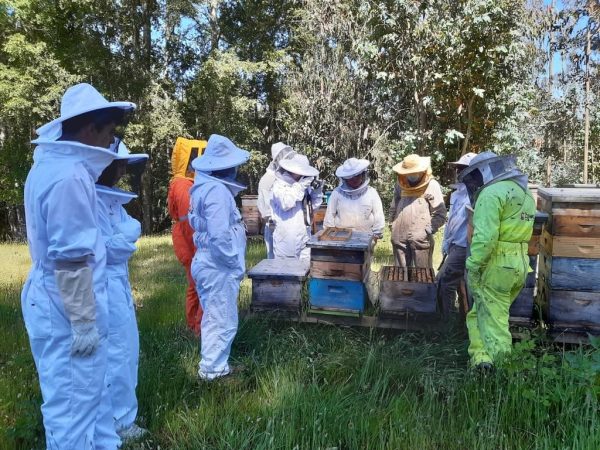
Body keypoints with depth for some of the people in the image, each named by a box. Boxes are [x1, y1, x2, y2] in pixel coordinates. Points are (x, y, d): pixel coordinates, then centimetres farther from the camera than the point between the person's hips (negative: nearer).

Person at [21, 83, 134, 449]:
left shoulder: (52, 163, 8)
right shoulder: (70, 175, -23)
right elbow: (70, 259, -24)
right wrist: (84, 322, -17)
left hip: (54, 301, 10)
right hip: (67, 309, -10)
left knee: (91, 391, 23)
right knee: (73, 402, 6)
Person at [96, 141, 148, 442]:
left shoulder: (111, 197, 11)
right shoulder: (92, 198, -19)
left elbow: (132, 228, 7)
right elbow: (108, 248, -20)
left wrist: (122, 237, -10)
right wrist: (127, 235, -6)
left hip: (118, 282, 10)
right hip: (105, 285, -10)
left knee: (126, 348, 21)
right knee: (116, 353, 1)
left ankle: (118, 411, 38)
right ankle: (119, 422, 17)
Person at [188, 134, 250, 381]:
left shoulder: (204, 186, 10)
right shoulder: (217, 190, -22)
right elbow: (220, 236, -28)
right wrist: (235, 261, -16)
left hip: (209, 262, 10)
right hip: (219, 266, -10)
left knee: (214, 317, 20)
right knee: (222, 320, 3)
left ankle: (213, 365, 32)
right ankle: (213, 370, 15)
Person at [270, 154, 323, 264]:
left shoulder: (304, 185, 10)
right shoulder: (279, 185, -7)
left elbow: (314, 205, 15)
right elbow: (286, 203, -25)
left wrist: (317, 191, -2)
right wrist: (301, 186, -22)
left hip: (303, 236, 6)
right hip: (286, 237, -6)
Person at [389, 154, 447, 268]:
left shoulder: (431, 185, -2)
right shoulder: (400, 185, 12)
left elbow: (440, 214, -6)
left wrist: (427, 231, -14)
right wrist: (392, 223, 11)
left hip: (421, 238, -4)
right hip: (399, 237, 5)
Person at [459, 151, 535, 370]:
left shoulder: (492, 193, -13)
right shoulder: (524, 193, 17)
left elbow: (485, 237, -22)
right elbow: (517, 233, 14)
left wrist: (472, 268, -18)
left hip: (495, 266, -9)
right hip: (520, 264, 9)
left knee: (494, 320, 1)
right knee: (480, 312, 19)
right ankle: (483, 356, 19)